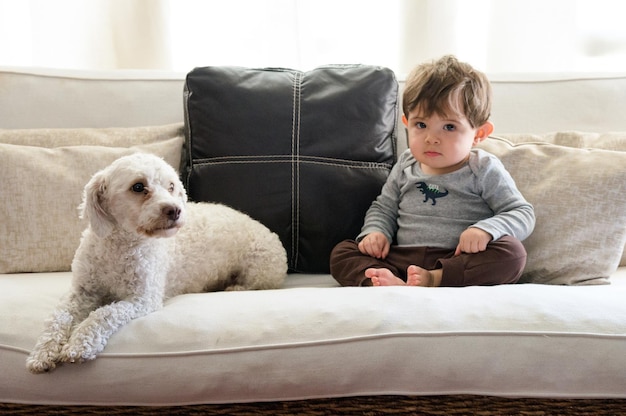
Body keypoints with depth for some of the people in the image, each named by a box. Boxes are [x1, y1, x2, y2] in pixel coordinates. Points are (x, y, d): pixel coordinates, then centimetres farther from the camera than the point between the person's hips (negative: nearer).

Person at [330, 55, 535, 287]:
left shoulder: (484, 170, 1)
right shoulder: (406, 166, 13)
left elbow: (522, 213, -2)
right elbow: (383, 208, 23)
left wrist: (485, 230, -22)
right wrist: (375, 231, 1)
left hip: (458, 262, -3)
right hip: (401, 260, 4)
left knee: (512, 253, -29)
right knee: (341, 253, -12)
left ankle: (433, 280, -36)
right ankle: (391, 284, -38)